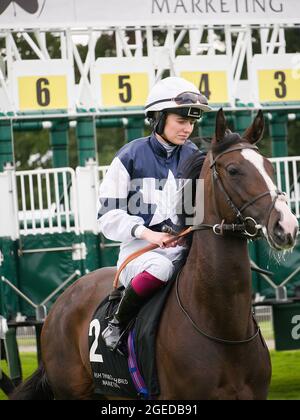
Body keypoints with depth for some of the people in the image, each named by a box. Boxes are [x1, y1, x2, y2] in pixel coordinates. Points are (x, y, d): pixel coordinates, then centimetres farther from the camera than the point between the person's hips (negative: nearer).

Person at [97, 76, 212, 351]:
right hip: (140, 248, -4)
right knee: (160, 266, -38)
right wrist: (145, 232, -19)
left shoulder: (195, 158, 12)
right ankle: (118, 325, -18)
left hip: (186, 249, 4)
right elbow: (109, 215, -3)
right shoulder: (131, 158, -1)